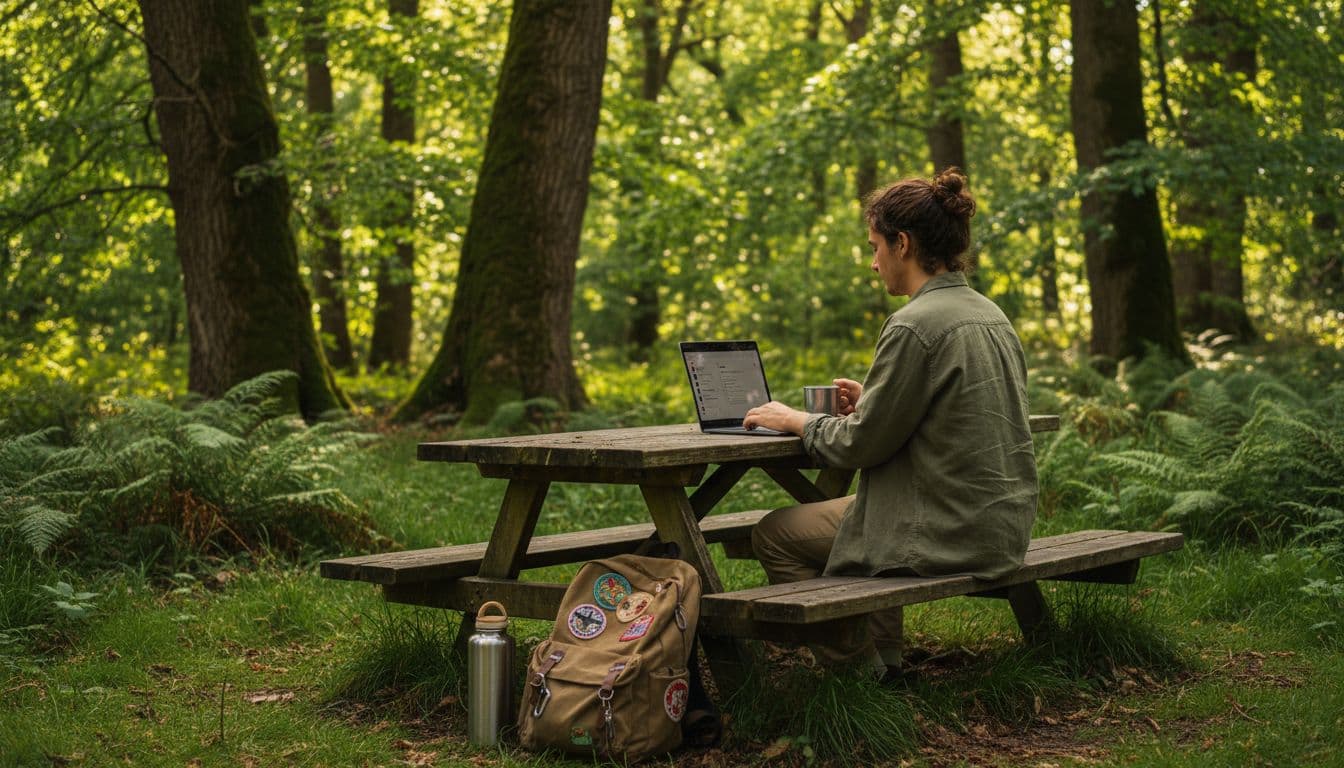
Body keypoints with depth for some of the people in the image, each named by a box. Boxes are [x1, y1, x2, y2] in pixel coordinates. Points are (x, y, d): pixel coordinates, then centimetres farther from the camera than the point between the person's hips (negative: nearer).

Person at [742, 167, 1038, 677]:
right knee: (843, 508, 31)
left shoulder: (914, 327, -19)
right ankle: (883, 665, 30)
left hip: (948, 534, -9)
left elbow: (861, 444, -15)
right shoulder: (990, 315, 9)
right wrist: (873, 402, 19)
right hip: (1003, 526, 9)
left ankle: (857, 673, 12)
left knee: (774, 534, 5)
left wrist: (796, 420, 2)